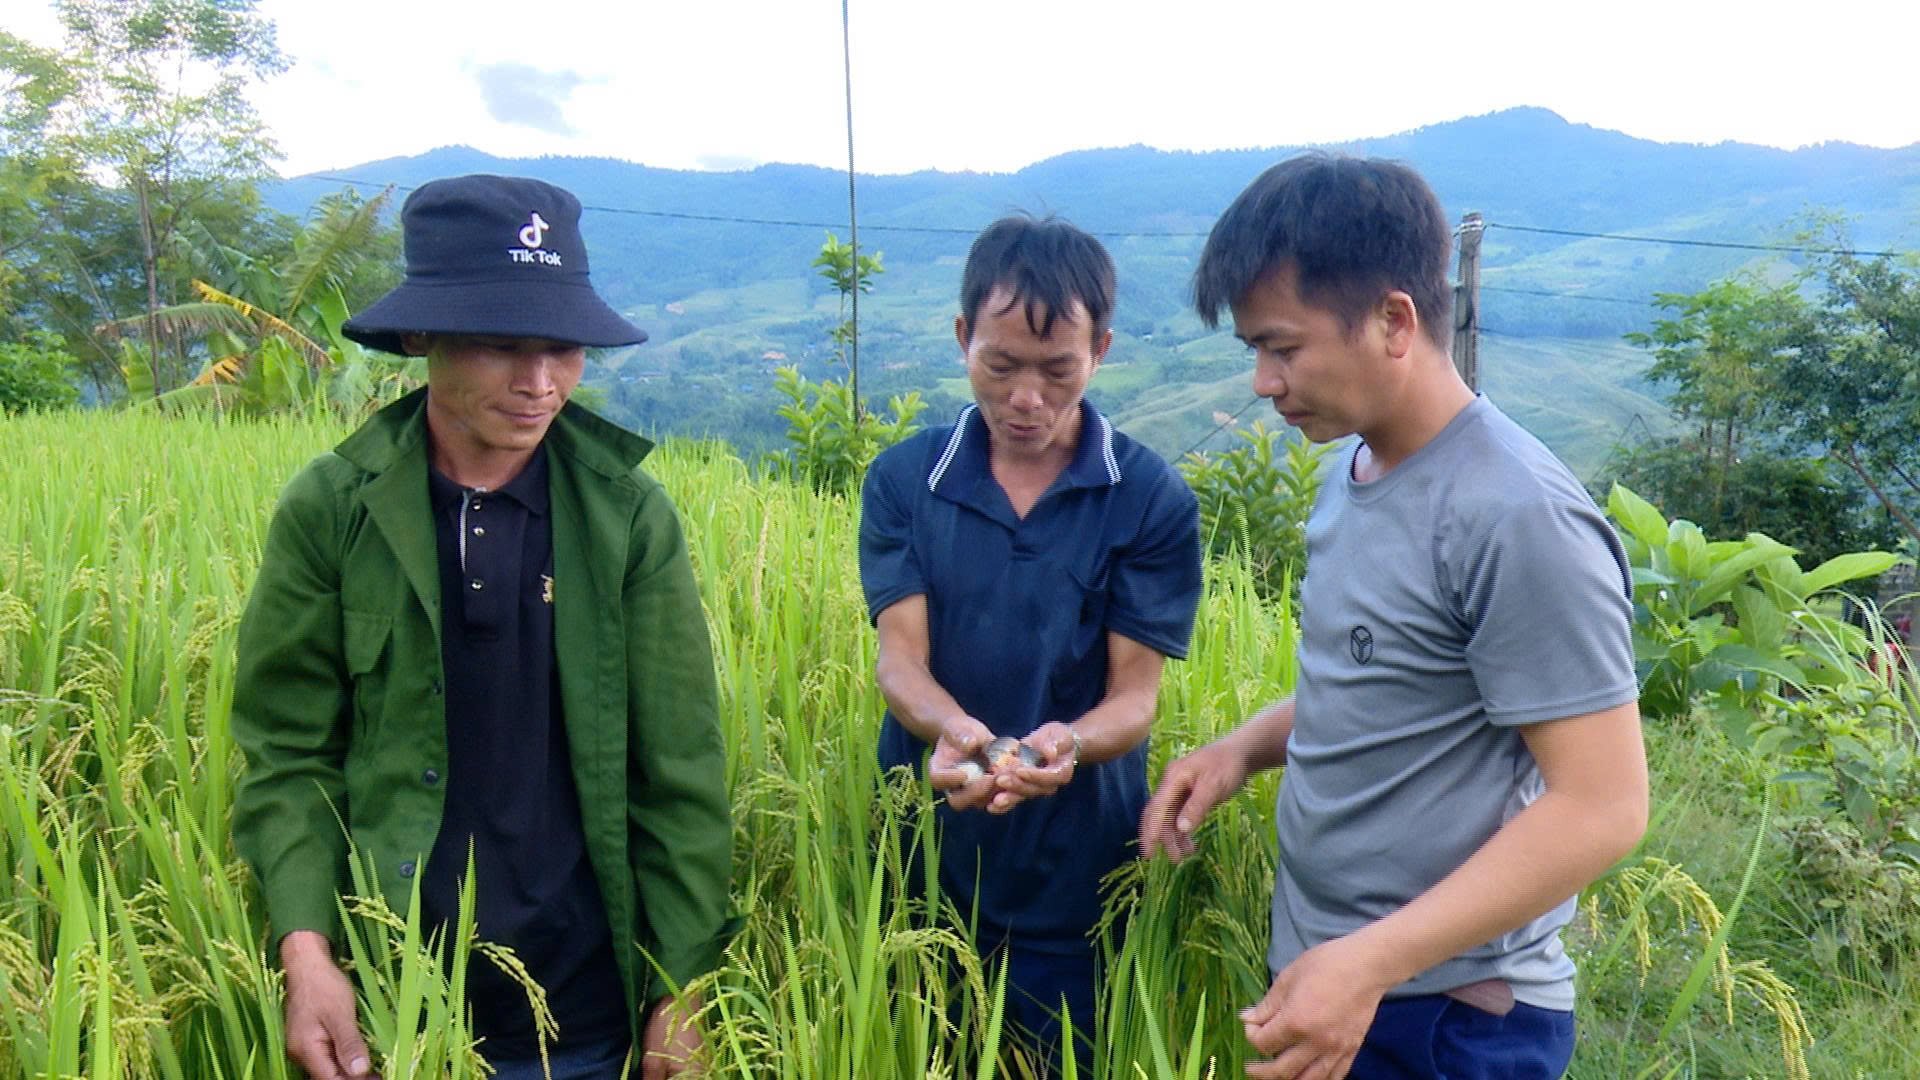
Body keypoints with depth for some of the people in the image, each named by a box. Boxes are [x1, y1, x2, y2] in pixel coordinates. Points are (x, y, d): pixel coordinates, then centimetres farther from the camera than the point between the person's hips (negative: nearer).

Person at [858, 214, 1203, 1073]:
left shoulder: (1152, 499, -9)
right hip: (924, 850, 2)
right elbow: (899, 657, -10)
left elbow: (1135, 693, -10)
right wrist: (953, 731, -31)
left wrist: (1067, 742, -31)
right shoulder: (901, 481, -3)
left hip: (1076, 872, -1)